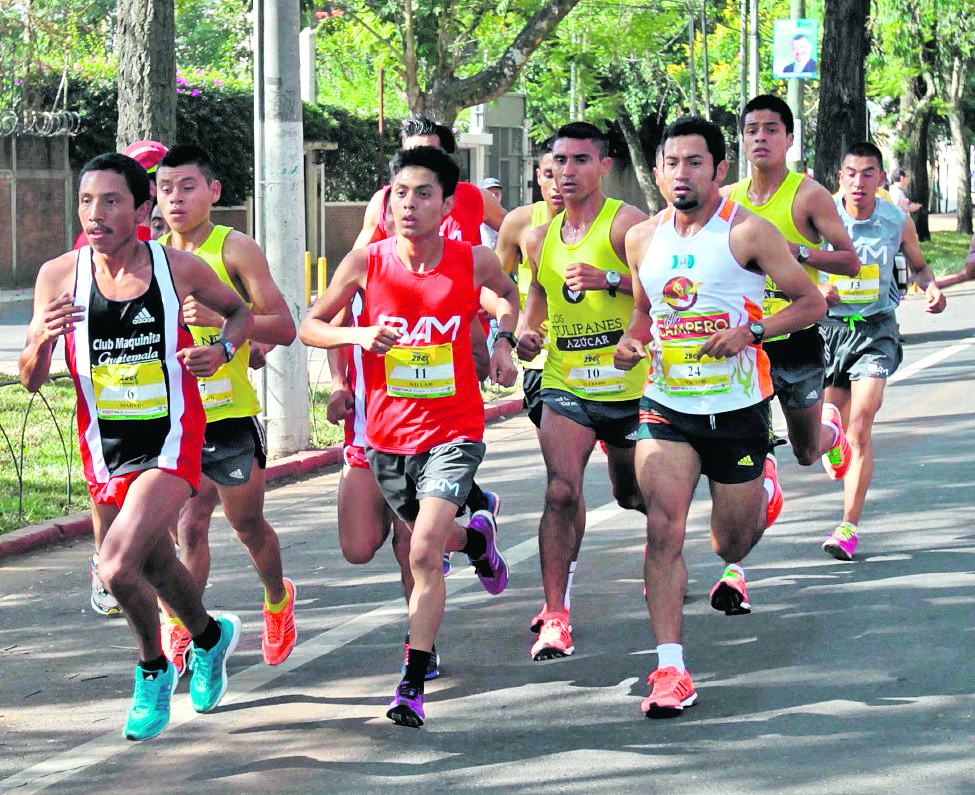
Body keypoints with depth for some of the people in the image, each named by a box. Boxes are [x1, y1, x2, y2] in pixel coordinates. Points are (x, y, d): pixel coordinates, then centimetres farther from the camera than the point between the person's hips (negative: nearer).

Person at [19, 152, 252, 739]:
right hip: (105, 450, 4)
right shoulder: (59, 276, -7)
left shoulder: (181, 268, -11)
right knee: (156, 565, 20)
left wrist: (222, 350, -11)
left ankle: (153, 669, 8)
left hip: (171, 446, -4)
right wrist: (42, 341, -25)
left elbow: (241, 311, 10)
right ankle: (211, 636, 51)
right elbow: (32, 380, -3)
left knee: (117, 568, -20)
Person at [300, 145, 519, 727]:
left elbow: (509, 292, 17)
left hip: (453, 430, -3)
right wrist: (356, 336, -19)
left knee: (425, 553, -18)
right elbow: (311, 325, 0)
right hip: (388, 433, 3)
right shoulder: (365, 263, -9)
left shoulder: (475, 261, -7)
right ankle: (477, 537, 58)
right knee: (426, 540, 22)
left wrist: (505, 341, 0)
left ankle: (413, 686, -13)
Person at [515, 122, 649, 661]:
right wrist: (525, 332, 7)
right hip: (564, 386, 3)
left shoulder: (626, 224, -11)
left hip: (627, 387, -3)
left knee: (634, 495, 16)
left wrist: (611, 280, -30)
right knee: (561, 492, -17)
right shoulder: (541, 238, 8)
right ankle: (554, 616, -16)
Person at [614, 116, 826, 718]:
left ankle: (761, 492, 51)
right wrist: (631, 341, -1)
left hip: (737, 410, -2)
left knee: (731, 544, 12)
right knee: (664, 527, -18)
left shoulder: (747, 232, -9)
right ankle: (671, 670, -17)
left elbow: (812, 303, -5)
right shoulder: (644, 238, 4)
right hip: (666, 406, 2)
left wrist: (750, 332, -20)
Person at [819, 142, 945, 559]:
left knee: (860, 428, -14)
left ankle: (849, 526, -13)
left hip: (876, 329, -1)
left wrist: (932, 287, -5)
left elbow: (918, 264, 16)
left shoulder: (898, 222, -3)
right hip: (829, 326, 1)